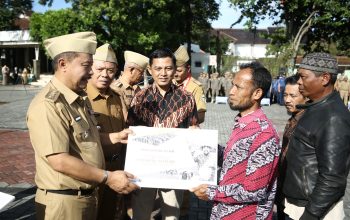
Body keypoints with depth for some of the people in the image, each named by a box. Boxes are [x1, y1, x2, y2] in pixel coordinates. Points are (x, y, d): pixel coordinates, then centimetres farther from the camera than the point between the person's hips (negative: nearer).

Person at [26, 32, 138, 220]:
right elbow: (59, 161, -27)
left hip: (88, 196, 9)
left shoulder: (81, 100, 8)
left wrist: (114, 137, 6)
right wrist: (108, 178, -22)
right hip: (63, 201, -9)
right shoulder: (48, 105, -22)